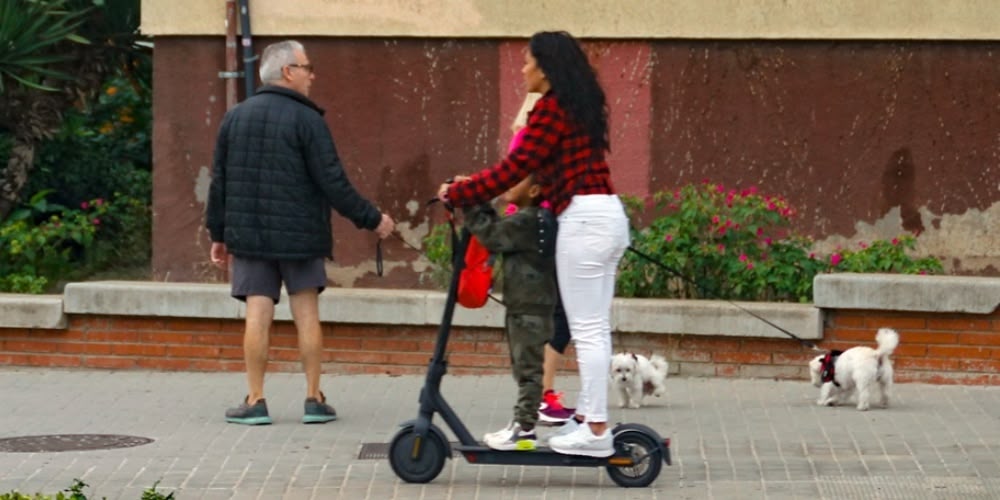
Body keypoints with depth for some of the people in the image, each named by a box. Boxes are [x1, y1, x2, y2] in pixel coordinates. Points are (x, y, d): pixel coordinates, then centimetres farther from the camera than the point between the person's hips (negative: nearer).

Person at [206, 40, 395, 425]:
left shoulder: (234, 118, 7)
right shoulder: (306, 119, -8)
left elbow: (219, 181, 10)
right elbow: (332, 183, -11)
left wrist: (218, 234, 18)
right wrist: (372, 219, -2)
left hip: (248, 235, 3)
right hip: (300, 236, -3)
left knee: (257, 316, 2)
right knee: (307, 315, 4)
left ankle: (255, 401, 0)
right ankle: (314, 399, 6)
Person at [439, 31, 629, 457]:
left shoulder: (551, 108, -10)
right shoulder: (581, 107, 18)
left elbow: (515, 169, -12)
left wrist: (456, 193, -4)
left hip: (584, 220, -10)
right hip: (609, 218, 10)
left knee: (587, 330, -7)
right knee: (594, 329, 12)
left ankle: (595, 430, -7)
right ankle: (588, 416, 16)